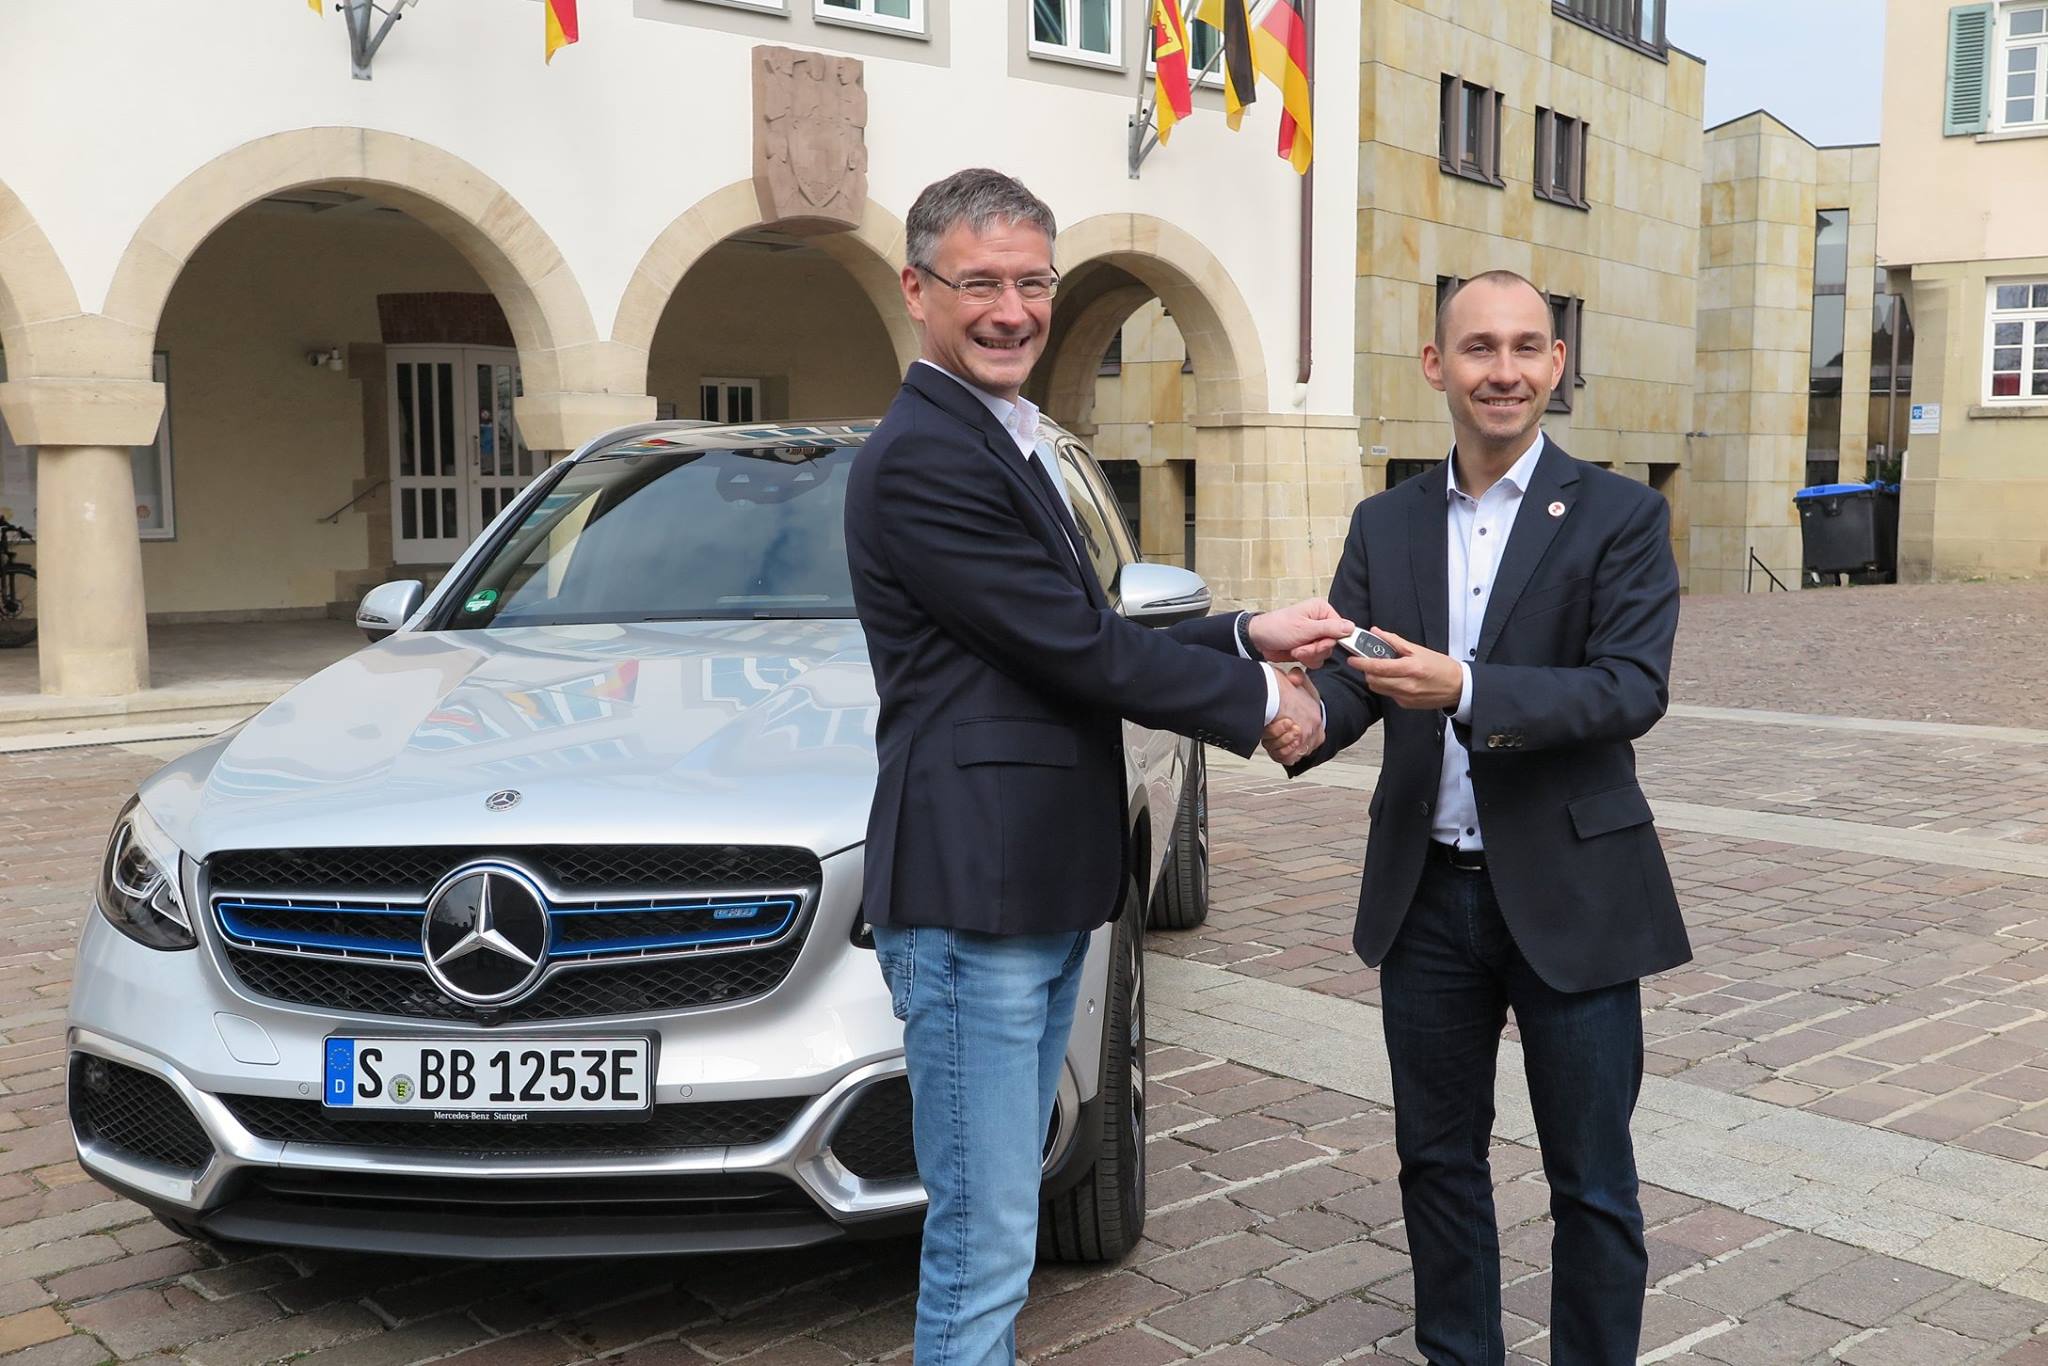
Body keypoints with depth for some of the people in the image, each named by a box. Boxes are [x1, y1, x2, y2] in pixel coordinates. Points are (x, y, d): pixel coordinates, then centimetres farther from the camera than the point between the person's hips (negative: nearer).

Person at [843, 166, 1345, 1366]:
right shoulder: (923, 457, -16)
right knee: (984, 1237, -1)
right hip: (972, 894, -10)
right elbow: (1080, 648, -17)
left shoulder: (1006, 446, 17)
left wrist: (1248, 636, 5)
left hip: (1042, 891, 10)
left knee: (1000, 1217, 21)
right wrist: (1259, 702, -6)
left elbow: (1079, 645, 15)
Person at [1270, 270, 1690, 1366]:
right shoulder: (1385, 524, 7)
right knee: (1437, 1158, 17)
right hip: (1429, 894, 4)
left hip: (1568, 895, -4)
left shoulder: (1620, 516, -6)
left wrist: (1462, 689, -29)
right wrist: (1308, 715, -24)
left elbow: (1633, 688, -16)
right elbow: (1351, 669, 0)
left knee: (1591, 1180, 8)